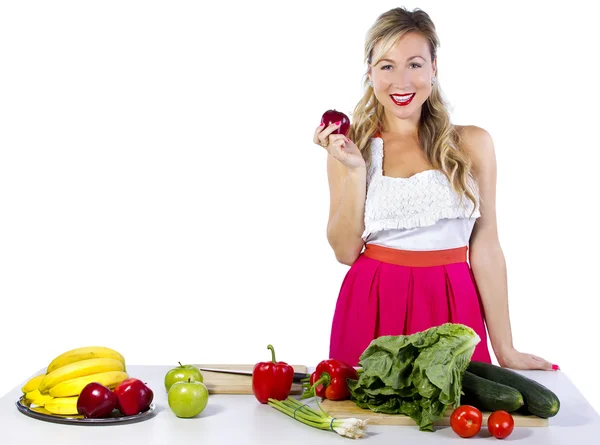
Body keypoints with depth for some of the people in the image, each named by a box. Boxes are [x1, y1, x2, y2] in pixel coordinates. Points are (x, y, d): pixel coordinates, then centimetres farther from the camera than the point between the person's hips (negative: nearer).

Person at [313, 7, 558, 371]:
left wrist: (505, 350, 1)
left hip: (452, 310, 0)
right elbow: (345, 252, -1)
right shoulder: (349, 147, 3)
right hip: (372, 312, 0)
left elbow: (486, 251, 1)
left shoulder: (472, 144, 1)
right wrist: (354, 170, -12)